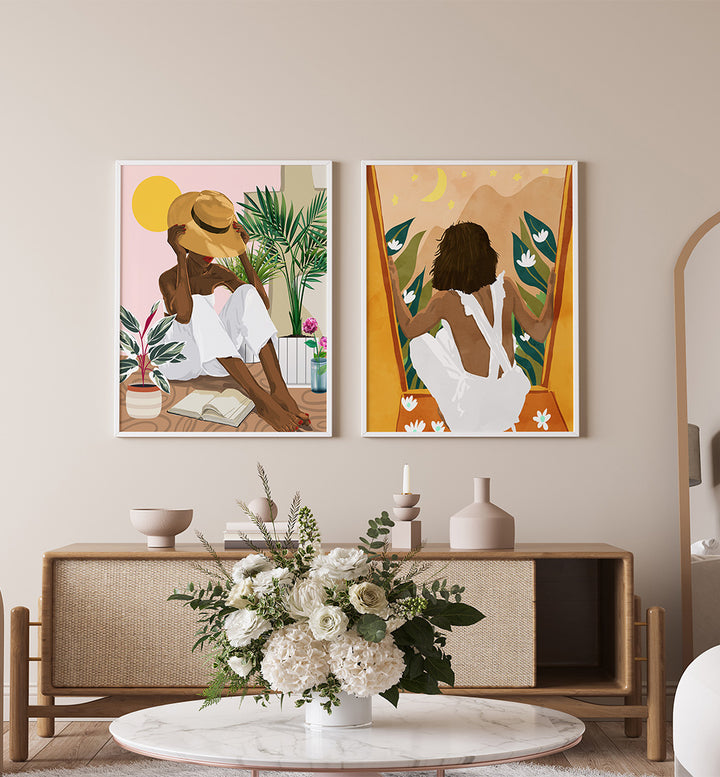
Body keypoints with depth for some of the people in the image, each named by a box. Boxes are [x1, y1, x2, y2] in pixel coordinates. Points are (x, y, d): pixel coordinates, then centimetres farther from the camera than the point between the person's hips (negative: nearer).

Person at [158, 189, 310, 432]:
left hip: (211, 361, 5)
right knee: (198, 305, -35)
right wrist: (180, 256, -32)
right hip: (178, 364, -5)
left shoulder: (218, 275, 4)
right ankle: (260, 399, -46)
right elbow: (183, 315, -37)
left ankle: (279, 390, -36)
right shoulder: (168, 279, -13)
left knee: (246, 293, -18)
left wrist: (242, 254, -11)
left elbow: (263, 304, -9)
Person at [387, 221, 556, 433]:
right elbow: (539, 332, 1)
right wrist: (551, 289, 10)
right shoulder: (505, 287, -9)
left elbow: (409, 330, 2)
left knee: (420, 343, 17)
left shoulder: (445, 301, -18)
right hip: (512, 399, 4)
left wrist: (394, 285, 11)